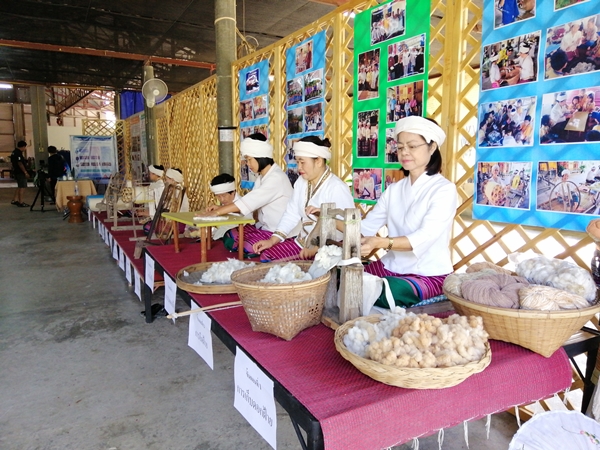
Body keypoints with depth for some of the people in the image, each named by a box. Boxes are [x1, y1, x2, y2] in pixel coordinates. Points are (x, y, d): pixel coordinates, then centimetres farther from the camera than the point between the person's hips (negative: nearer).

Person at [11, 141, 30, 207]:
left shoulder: (13, 152, 14)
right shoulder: (18, 153, -17)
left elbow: (13, 162, 21)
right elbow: (20, 163, -22)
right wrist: (25, 172, -21)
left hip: (16, 172, 10)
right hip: (20, 172, -10)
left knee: (20, 187, 19)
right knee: (22, 187, -5)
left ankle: (14, 200, 20)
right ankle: (20, 202, -4)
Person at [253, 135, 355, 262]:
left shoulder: (337, 188, -18)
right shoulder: (301, 182, 8)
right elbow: (292, 214, 8)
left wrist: (316, 249, -28)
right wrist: (272, 240, -2)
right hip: (301, 244, 8)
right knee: (267, 255, -5)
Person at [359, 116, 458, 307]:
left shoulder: (444, 189, -11)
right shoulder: (393, 190, 9)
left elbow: (424, 238, -25)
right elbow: (366, 227, 3)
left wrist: (380, 243, -41)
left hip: (430, 274, -5)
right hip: (391, 267, 5)